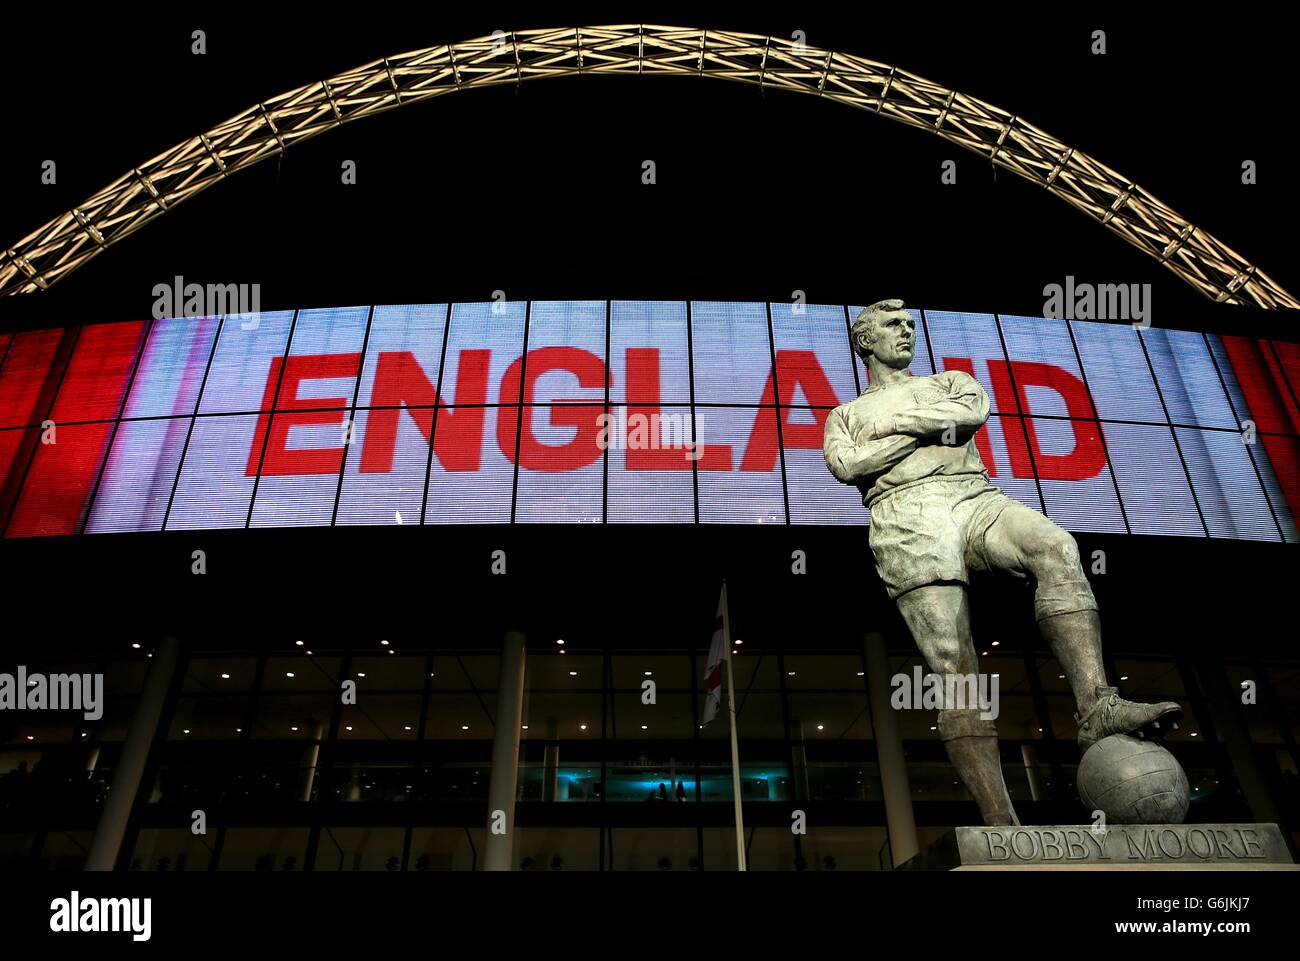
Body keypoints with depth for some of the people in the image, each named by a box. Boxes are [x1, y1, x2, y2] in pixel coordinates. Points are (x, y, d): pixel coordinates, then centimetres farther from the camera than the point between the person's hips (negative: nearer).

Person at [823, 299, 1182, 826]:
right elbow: (847, 466, 3)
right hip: (906, 511, -3)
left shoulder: (950, 381, 33)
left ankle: (1098, 708, -42)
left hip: (976, 496, 3)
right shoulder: (844, 415, 27)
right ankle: (1000, 823, -26)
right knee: (954, 665, -19)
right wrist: (934, 425, 4)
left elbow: (975, 410, 7)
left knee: (1057, 547, -32)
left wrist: (894, 420, 5)